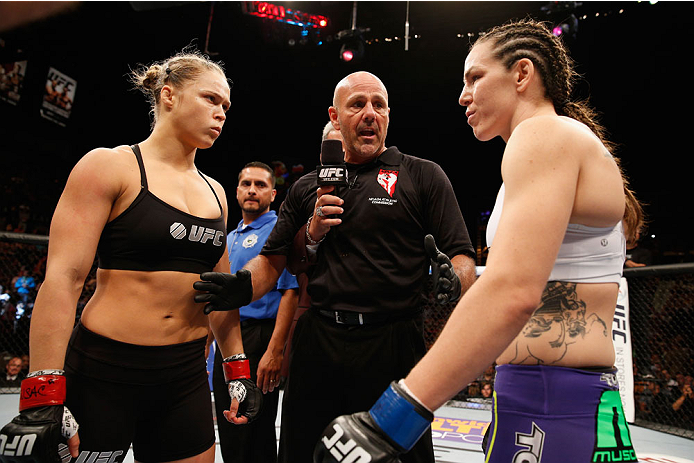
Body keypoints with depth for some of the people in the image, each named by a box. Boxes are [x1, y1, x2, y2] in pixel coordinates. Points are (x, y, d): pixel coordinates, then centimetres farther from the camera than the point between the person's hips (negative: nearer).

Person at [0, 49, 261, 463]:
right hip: (102, 375, -5)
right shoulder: (110, 166, -6)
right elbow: (63, 278, -13)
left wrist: (239, 372, 11)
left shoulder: (214, 193, 9)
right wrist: (42, 400, -17)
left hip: (186, 378, 5)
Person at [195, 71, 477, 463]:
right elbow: (273, 259, 13)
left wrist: (452, 278, -23)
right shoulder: (308, 188, 13)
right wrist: (242, 286, -7)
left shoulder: (423, 176, 5)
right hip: (317, 346, 3)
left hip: (393, 344, -2)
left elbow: (463, 258, -1)